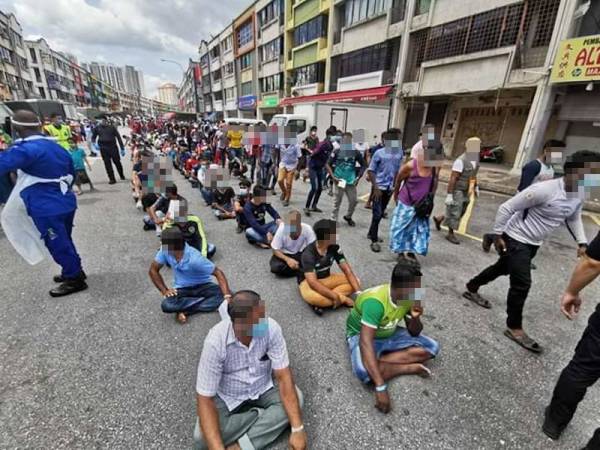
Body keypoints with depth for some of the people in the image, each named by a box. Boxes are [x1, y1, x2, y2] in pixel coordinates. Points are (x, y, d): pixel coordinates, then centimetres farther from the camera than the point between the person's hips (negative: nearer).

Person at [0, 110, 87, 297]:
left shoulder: (26, 149, -17)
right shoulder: (56, 147, 10)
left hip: (47, 208, -9)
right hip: (66, 202, 9)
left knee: (58, 245, 3)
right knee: (64, 241, 22)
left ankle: (75, 280, 14)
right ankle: (74, 271, 34)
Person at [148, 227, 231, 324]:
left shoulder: (194, 258, -31)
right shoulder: (165, 251, -16)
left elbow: (218, 273, -30)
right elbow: (153, 270, -1)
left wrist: (227, 296, -43)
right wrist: (164, 290, -13)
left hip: (202, 286, -3)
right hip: (182, 288, 3)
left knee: (223, 295, -30)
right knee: (167, 305, -29)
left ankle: (184, 310, -21)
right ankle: (209, 303, -17)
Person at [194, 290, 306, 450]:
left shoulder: (271, 328, -25)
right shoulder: (215, 341, -30)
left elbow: (284, 376, -22)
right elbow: (205, 399, -25)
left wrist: (298, 429, -27)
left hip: (262, 390, 2)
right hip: (228, 398, -1)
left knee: (296, 397, -22)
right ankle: (264, 416, -8)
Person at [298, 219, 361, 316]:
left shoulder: (334, 248, -10)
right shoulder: (308, 254, -27)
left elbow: (347, 270, -11)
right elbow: (313, 282, -33)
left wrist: (359, 293, -22)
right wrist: (336, 297, -37)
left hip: (327, 279, 7)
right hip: (308, 281, -6)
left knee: (355, 282, -14)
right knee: (312, 296, -41)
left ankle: (322, 301, -22)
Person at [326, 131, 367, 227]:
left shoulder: (356, 152, 1)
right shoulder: (337, 152, -3)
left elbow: (364, 165, 10)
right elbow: (327, 164, -2)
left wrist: (358, 177, 0)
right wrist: (333, 177, -11)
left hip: (351, 181, 2)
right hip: (339, 180, -2)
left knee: (354, 200, 7)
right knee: (337, 201, 3)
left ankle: (348, 217, 31)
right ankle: (333, 220, 16)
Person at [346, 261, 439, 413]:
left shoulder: (409, 297, -14)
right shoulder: (376, 301, -36)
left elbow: (414, 333, -2)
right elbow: (366, 342, -40)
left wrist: (415, 318, -25)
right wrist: (381, 387, -42)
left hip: (390, 334, 7)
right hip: (361, 335, -6)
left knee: (431, 347, -7)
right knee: (364, 371, -36)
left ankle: (378, 361, -13)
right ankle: (412, 368, -13)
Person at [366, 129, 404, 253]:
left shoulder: (399, 153, 2)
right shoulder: (379, 153, -11)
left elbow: (397, 171, 11)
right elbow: (370, 171, -9)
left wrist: (395, 187, 9)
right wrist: (376, 188, -15)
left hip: (389, 188, 5)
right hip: (379, 187, -5)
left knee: (381, 213, 15)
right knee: (377, 214, -5)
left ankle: (371, 233, 32)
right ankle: (374, 241, 3)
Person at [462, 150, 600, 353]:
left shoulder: (580, 193, 0)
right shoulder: (544, 190, -27)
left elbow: (574, 217, 18)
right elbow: (506, 208, -22)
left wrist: (582, 242, 6)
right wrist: (498, 235, -18)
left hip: (534, 244, 9)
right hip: (516, 240, -9)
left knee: (502, 269, 22)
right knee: (522, 283, -9)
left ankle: (471, 289, 44)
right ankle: (514, 327, 7)